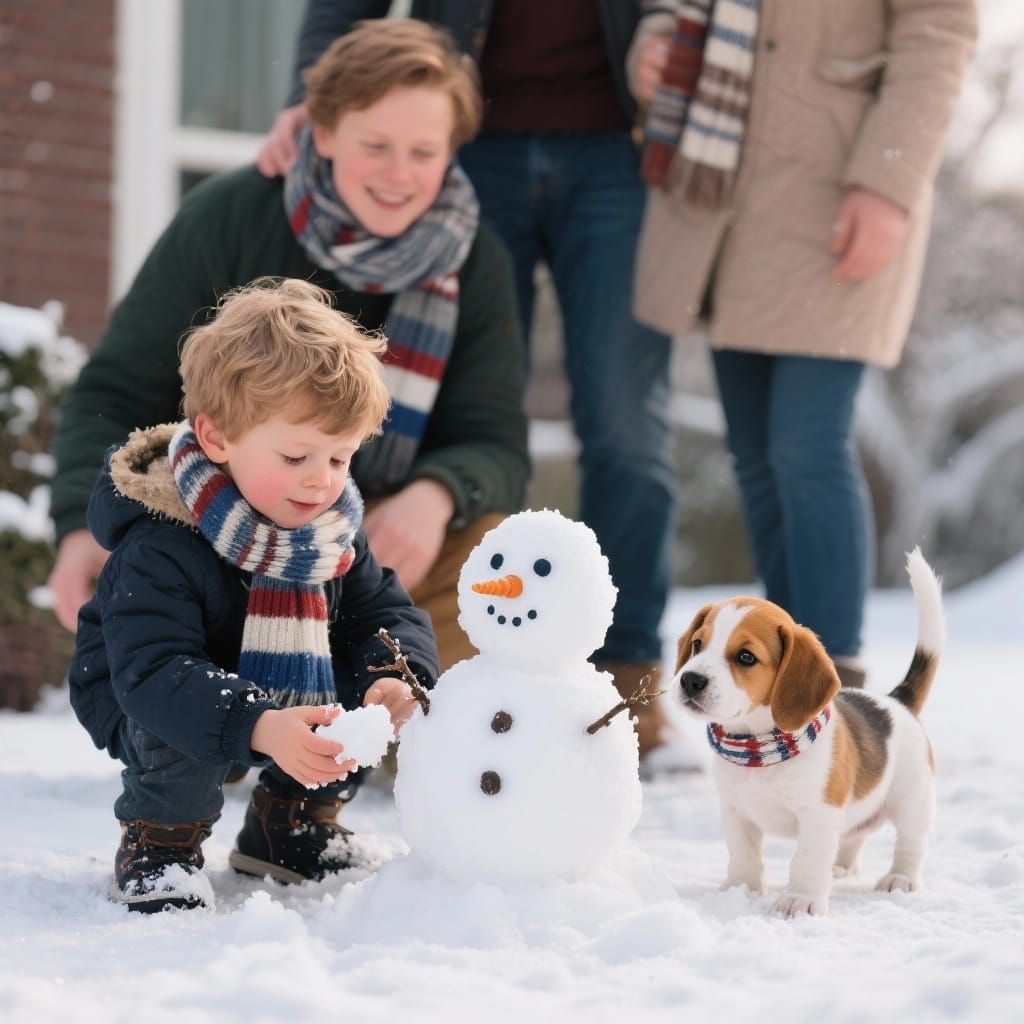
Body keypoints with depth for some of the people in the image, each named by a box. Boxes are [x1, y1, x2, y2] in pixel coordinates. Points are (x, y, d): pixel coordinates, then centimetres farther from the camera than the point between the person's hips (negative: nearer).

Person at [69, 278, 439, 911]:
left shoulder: (334, 530, -8)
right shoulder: (159, 549, -31)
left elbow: (385, 612, -4)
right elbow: (154, 674, -41)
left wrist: (395, 678, -30)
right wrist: (261, 728, -56)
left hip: (290, 695, 7)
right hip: (145, 705, -6)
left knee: (370, 693, -14)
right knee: (181, 731, -38)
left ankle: (292, 820, 10)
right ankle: (160, 839, -7)